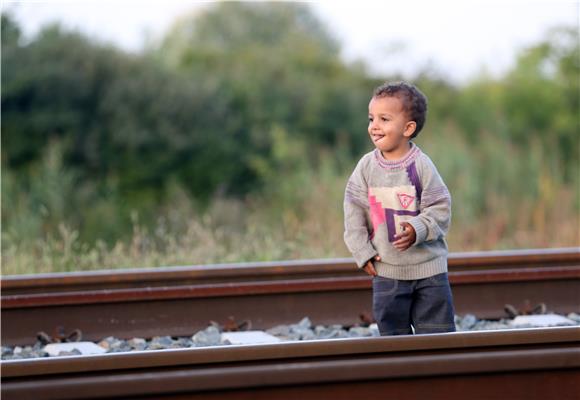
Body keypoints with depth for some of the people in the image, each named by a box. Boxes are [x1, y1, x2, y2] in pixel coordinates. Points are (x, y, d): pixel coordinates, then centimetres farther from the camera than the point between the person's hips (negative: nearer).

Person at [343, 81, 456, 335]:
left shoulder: (421, 165, -11)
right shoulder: (366, 166, -2)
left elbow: (440, 209, -10)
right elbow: (354, 212, 1)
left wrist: (418, 229, -27)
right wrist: (362, 252, -4)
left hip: (428, 266, -2)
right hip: (386, 269, 2)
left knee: (437, 331, 4)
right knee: (393, 332, 7)